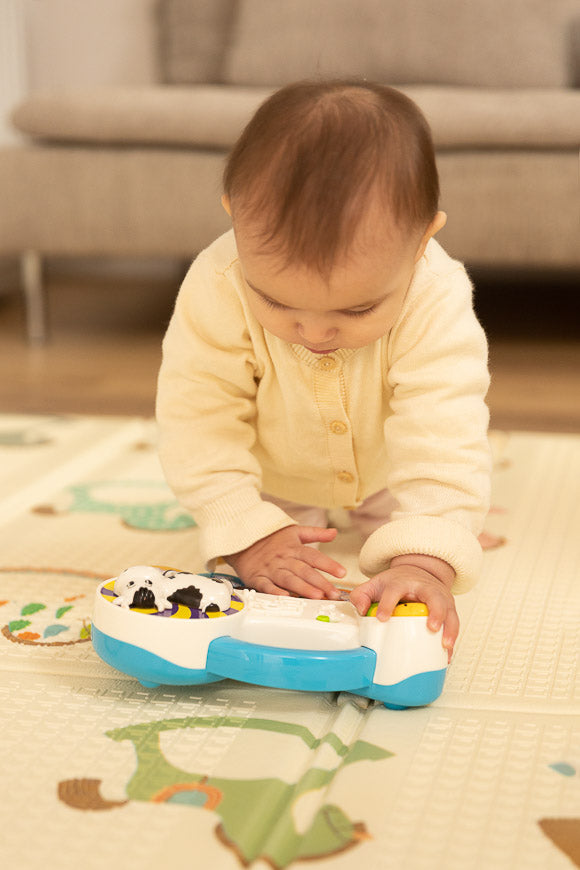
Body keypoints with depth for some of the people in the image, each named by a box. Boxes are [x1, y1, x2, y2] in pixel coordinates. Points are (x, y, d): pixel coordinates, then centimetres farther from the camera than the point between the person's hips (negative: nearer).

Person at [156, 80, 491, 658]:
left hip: (385, 466, 1)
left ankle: (371, 513, 45)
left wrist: (424, 561, -58)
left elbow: (442, 438, -45)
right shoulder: (216, 290, -41)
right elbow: (197, 423, -34)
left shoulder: (436, 303, -42)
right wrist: (247, 535, -42)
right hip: (276, 473, 0)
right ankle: (292, 515, 34)